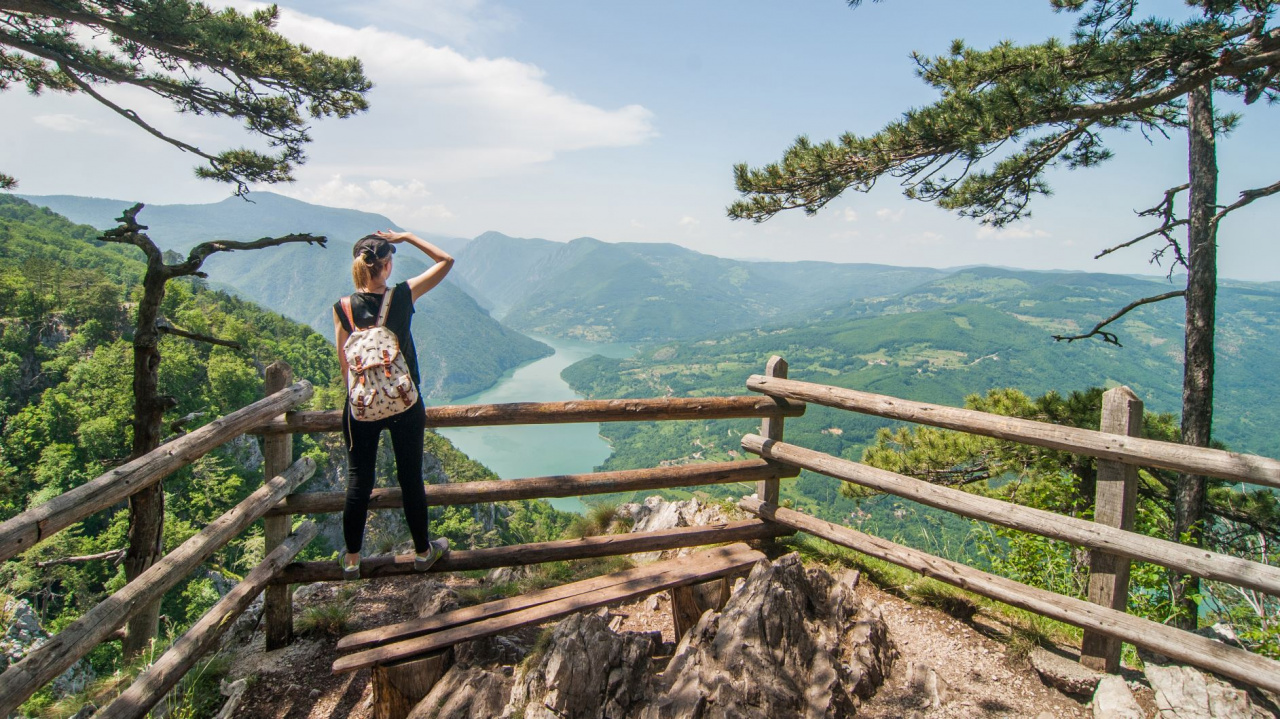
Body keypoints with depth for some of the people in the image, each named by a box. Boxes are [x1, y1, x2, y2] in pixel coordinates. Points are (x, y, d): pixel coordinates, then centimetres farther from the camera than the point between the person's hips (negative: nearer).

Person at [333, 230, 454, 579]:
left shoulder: (343, 308, -8)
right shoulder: (403, 296, -13)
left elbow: (345, 364, -2)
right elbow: (446, 260, -2)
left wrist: (356, 397, 12)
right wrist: (406, 236, 1)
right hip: (405, 405, -1)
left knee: (359, 481, 13)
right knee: (411, 478, 12)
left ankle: (352, 559, 24)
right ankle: (423, 551, 27)